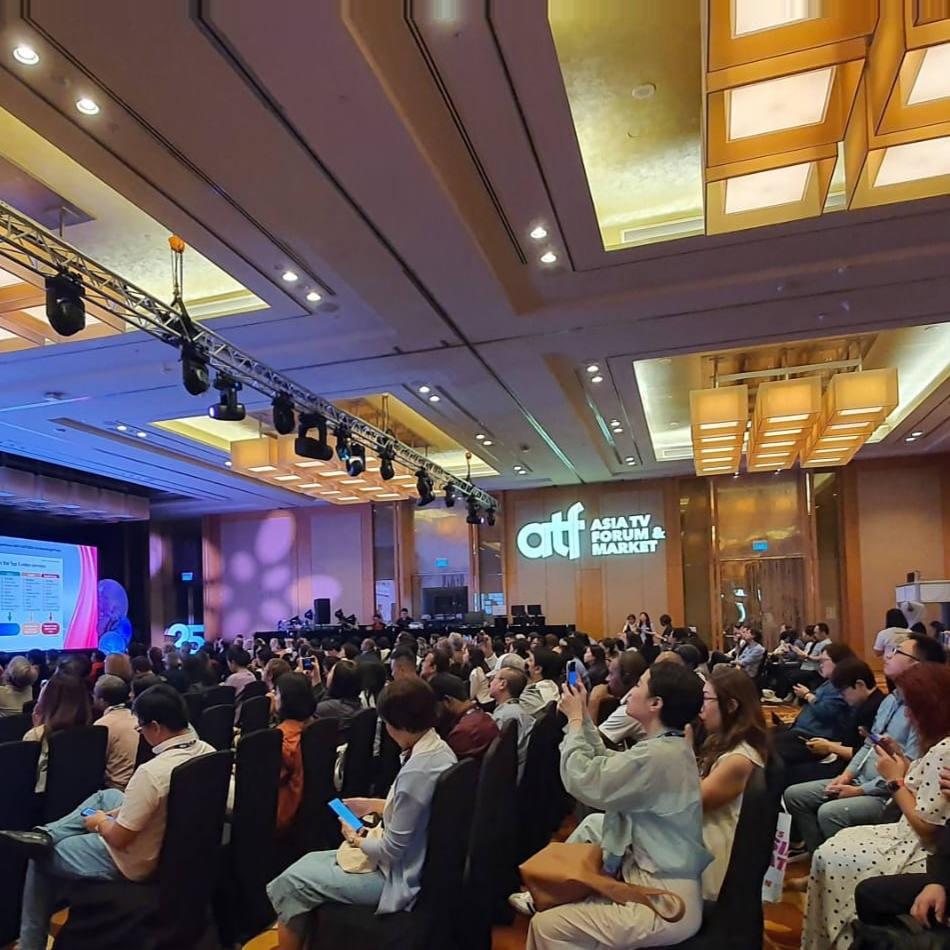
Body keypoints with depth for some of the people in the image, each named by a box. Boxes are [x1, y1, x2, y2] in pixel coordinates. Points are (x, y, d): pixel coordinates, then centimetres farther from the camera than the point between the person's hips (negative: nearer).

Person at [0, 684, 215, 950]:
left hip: (135, 862, -7)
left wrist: (100, 823, -2)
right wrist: (121, 812, 7)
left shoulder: (152, 772, -35)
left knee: (41, 859, 18)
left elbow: (118, 838, -23)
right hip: (179, 844, 7)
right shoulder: (207, 752, -11)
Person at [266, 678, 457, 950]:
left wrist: (356, 840, -5)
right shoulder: (440, 749, -3)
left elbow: (391, 851, -23)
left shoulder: (416, 771, -31)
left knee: (291, 882, 0)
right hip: (415, 862, 9)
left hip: (399, 878, -9)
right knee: (311, 861, 17)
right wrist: (373, 804, 13)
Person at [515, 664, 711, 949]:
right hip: (654, 873, 10)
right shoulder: (669, 746, 5)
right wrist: (583, 716, 9)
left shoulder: (657, 755, -25)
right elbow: (605, 767, 13)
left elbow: (582, 781, -21)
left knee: (546, 925, -9)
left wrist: (575, 719, -9)